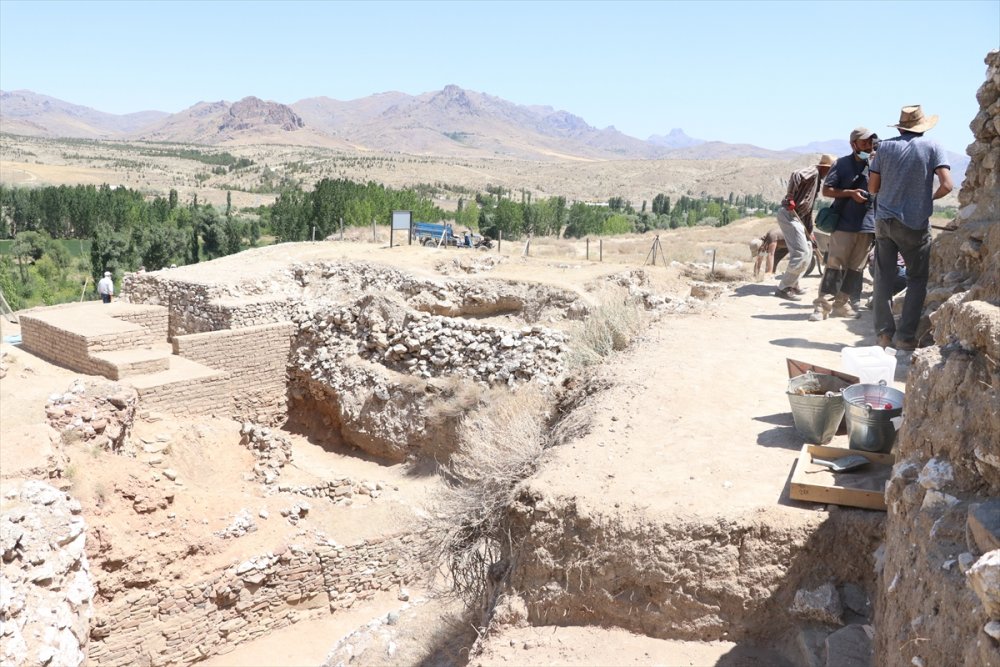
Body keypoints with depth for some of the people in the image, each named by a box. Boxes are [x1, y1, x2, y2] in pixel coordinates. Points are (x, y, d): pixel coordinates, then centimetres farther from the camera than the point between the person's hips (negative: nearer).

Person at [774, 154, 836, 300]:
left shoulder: (817, 180, 23)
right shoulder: (812, 172, -6)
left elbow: (809, 209, 26)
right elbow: (795, 175, -29)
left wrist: (810, 231, 25)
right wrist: (790, 197, -31)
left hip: (797, 217, 10)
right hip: (788, 213, -10)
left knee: (807, 252, 16)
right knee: (801, 252, -14)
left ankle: (792, 284, 23)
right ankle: (783, 288, -12)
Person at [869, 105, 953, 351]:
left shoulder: (885, 147, 2)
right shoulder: (932, 147, -3)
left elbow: (872, 187, 5)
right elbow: (947, 185, -11)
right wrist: (931, 196, 8)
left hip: (884, 220, 2)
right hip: (915, 223, -2)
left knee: (884, 278, 8)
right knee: (917, 280, 8)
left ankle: (884, 333, 8)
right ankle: (905, 337, 4)